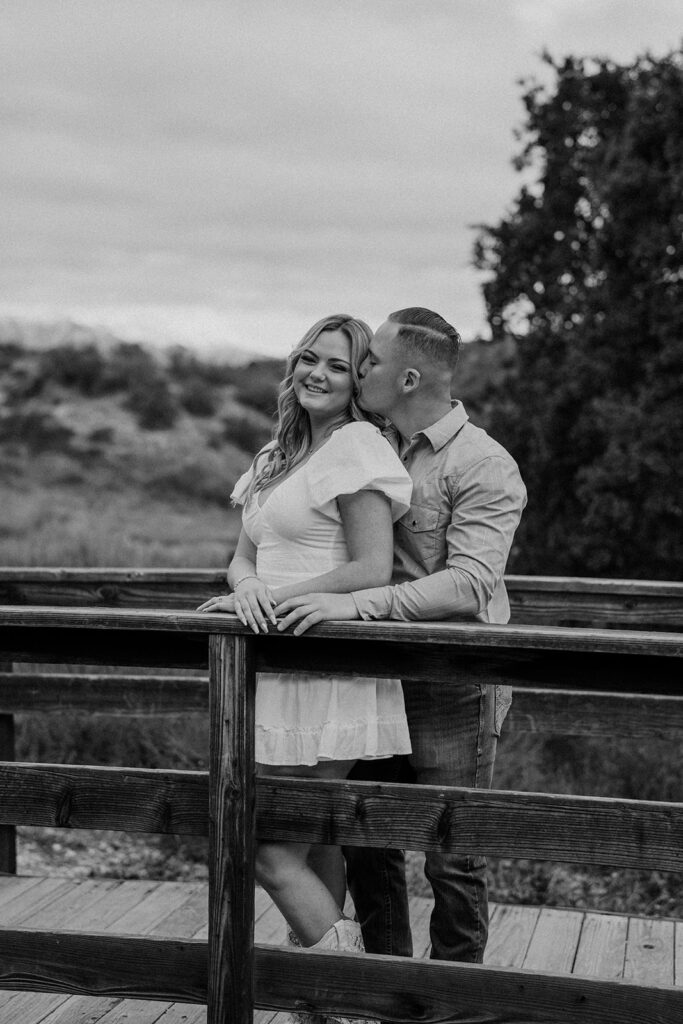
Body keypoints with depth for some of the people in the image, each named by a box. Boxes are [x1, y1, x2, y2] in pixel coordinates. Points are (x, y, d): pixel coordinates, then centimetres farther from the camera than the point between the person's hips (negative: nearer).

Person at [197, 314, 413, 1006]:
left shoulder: (356, 448, -8)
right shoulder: (280, 455, 18)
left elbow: (372, 572, -15)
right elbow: (243, 555, 15)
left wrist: (275, 595, -14)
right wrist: (247, 588, -8)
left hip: (328, 668, -8)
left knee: (266, 844, -7)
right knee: (313, 841, 12)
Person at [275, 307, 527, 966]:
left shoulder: (484, 467, -13)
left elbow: (468, 585, -25)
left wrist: (358, 603, -33)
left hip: (453, 687, -6)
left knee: (452, 859, 3)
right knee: (364, 839, 12)